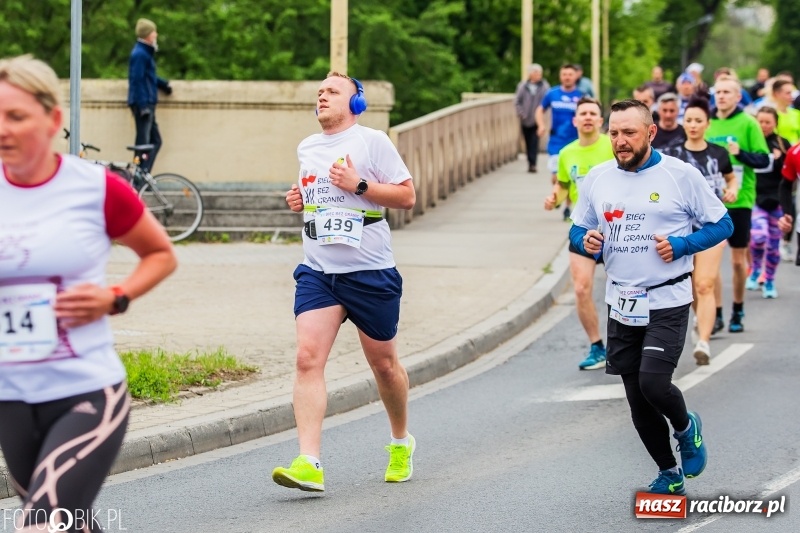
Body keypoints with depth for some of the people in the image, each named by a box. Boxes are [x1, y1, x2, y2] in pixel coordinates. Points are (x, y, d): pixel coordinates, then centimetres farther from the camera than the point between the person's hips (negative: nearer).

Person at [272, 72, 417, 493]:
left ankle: (401, 443, 36)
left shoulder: (372, 141, -4)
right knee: (308, 358, -15)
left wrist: (359, 184, -17)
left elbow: (407, 196, -6)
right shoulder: (307, 148, 14)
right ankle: (309, 465, -22)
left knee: (383, 363, 10)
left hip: (370, 272, -4)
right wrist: (299, 200, 9)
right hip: (317, 272, 4)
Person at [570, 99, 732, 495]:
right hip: (621, 304, 5)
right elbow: (577, 229, 15)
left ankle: (686, 427, 14)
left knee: (653, 383, -20)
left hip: (667, 302, -5)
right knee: (638, 402, 8)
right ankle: (669, 474, 26)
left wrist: (681, 245, -16)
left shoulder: (681, 175, -7)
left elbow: (721, 224, -1)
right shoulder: (597, 178, 4)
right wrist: (585, 241, -8)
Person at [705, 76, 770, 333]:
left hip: (739, 201, -3)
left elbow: (764, 159, -7)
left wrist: (741, 154, -23)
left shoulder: (748, 124, -4)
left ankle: (737, 312, 20)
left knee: (738, 260, 6)